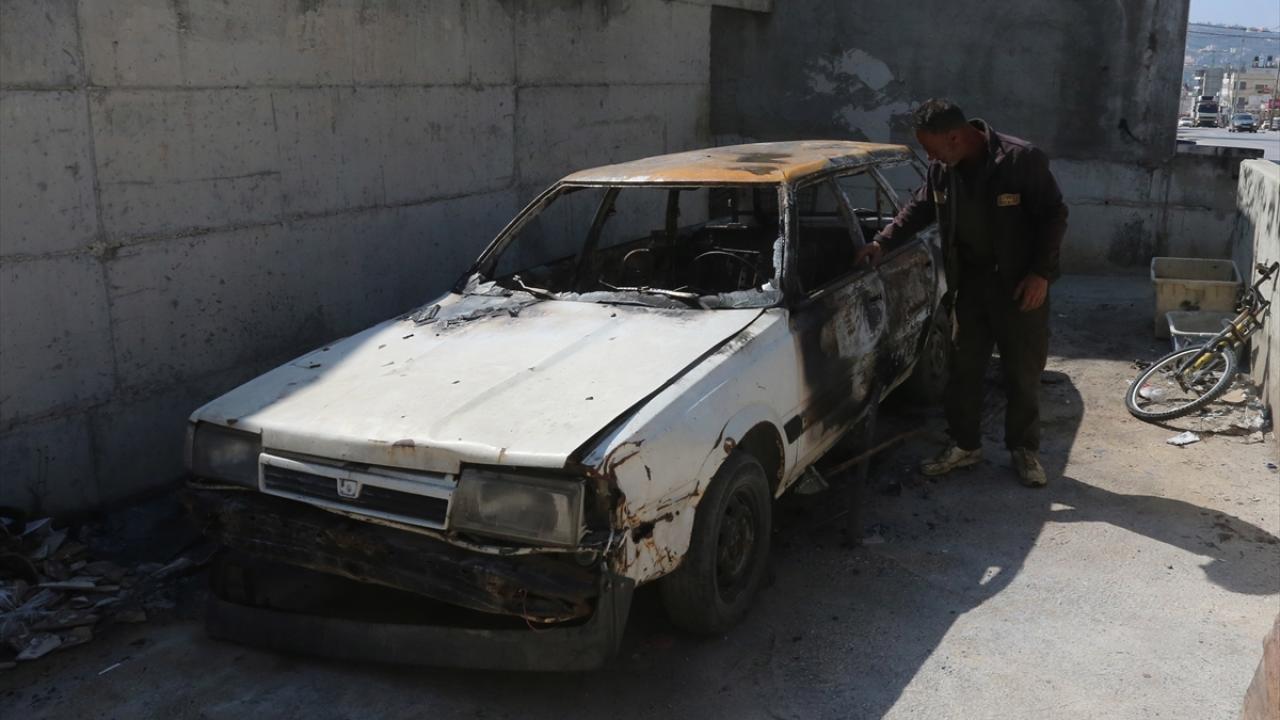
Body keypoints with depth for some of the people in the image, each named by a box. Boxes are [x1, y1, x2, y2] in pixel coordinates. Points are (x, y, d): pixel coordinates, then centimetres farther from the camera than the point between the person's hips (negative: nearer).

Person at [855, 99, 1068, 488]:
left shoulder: (1022, 159, -19)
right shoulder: (942, 169, -3)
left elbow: (1054, 215, -13)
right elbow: (919, 208, 13)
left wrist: (1041, 272, -17)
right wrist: (882, 242, 1)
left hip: (1019, 282, -4)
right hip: (970, 281, 5)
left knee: (1023, 371, 6)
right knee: (963, 368, 9)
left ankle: (1024, 449, 22)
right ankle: (965, 445, 24)